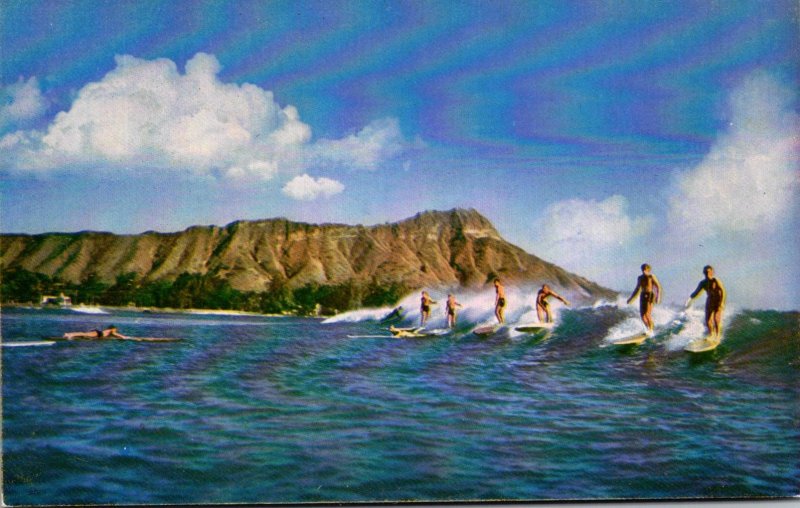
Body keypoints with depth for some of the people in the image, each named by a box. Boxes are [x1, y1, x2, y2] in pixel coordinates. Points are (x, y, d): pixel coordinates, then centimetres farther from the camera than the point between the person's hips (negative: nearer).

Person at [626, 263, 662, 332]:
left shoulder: (651, 277, -3)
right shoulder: (640, 278, 14)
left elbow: (658, 287, -7)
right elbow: (637, 289, 23)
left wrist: (658, 296, -20)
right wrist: (630, 298, 21)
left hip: (650, 295, -6)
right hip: (643, 296, 6)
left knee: (647, 314, -15)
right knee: (642, 314, -3)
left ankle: (651, 330, -5)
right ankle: (649, 328, 12)